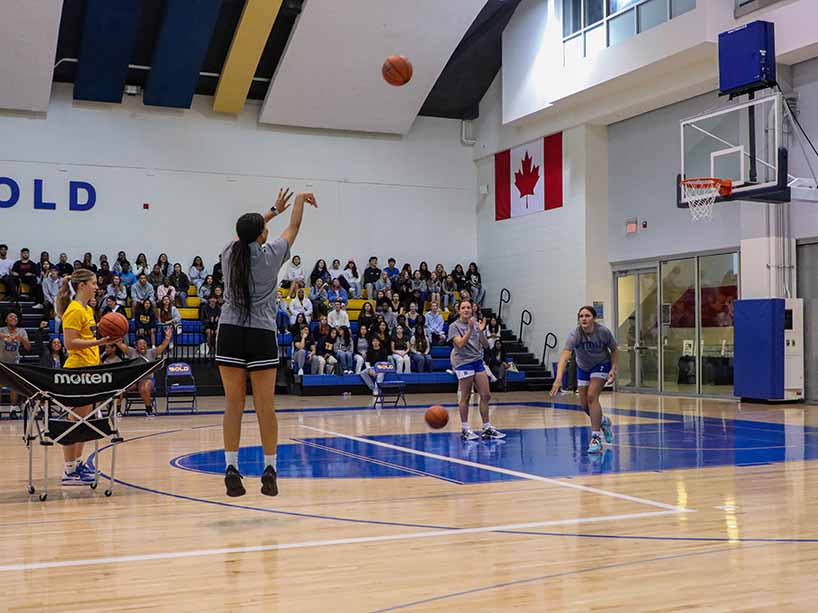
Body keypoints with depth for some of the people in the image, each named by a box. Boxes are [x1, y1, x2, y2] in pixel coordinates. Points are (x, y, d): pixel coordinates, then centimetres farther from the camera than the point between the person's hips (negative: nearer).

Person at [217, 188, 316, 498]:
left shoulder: (230, 252, 6)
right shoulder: (270, 254, -3)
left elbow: (247, 232, 27)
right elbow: (293, 228, 14)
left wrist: (274, 210, 40)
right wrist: (300, 200, 32)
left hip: (230, 333, 3)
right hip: (261, 335, -3)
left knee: (233, 405, 5)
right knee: (266, 408, 2)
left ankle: (231, 469, 3)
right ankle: (270, 470, 8)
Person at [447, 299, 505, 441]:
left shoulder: (476, 324, 12)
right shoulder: (455, 326, -2)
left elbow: (485, 345, 8)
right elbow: (460, 343, -16)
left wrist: (481, 332, -8)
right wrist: (470, 329, -24)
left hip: (478, 361, 6)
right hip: (463, 363, -6)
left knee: (486, 395, 4)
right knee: (465, 397, -2)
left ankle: (487, 428, 12)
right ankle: (465, 429, 6)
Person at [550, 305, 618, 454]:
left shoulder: (603, 332, -26)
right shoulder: (575, 334, -29)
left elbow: (614, 350, -6)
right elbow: (565, 356, -43)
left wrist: (613, 369, -18)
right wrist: (559, 378, -56)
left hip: (601, 365, -3)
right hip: (583, 368, 3)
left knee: (592, 396, -22)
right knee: (585, 405, 5)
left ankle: (596, 438, -19)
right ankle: (603, 421, 38)